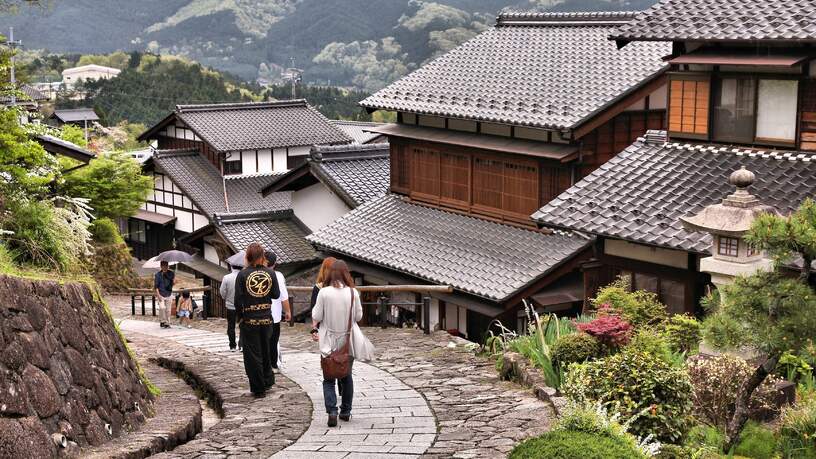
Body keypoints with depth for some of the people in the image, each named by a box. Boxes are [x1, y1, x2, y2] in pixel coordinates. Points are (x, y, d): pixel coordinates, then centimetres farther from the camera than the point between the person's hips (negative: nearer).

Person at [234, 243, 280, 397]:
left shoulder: (242, 274, -10)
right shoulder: (270, 273, -3)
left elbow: (238, 298, -10)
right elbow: (276, 295, 0)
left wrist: (239, 316, 2)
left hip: (249, 320, -3)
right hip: (266, 319, 3)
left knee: (252, 354, 6)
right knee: (265, 351, 22)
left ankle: (258, 389, 10)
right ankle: (268, 380, 29)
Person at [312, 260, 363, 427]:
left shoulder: (324, 292, -13)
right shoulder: (353, 293, -8)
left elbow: (316, 317, -8)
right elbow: (359, 316, 1)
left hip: (329, 343, -2)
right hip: (347, 342, 2)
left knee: (329, 379, 5)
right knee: (346, 377, 19)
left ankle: (332, 411, -13)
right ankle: (346, 411, 25)